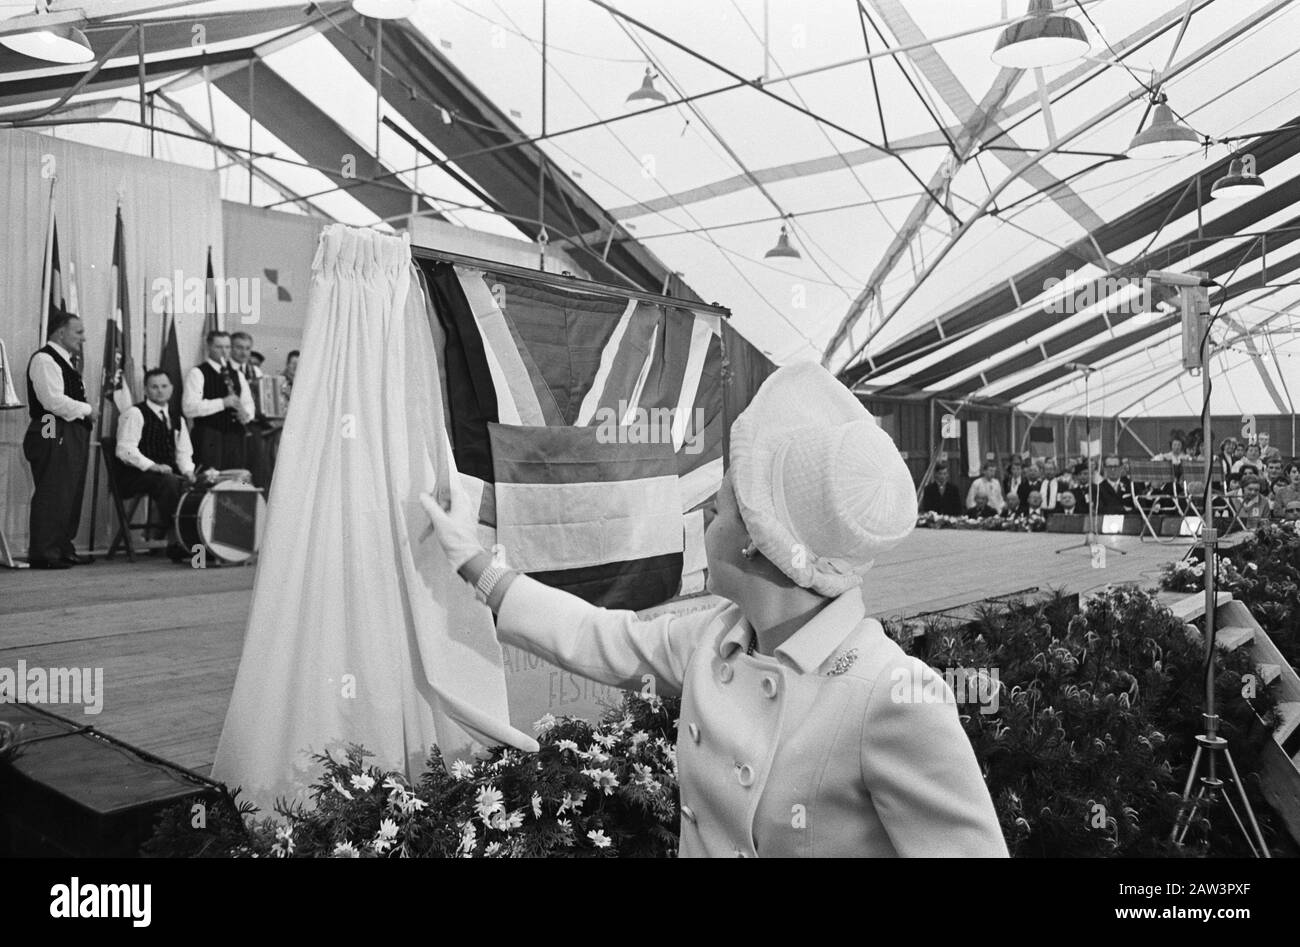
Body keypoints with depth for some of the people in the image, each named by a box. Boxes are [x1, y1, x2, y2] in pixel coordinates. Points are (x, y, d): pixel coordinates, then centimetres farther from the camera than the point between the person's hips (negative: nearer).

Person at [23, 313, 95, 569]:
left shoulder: (64, 361, 22)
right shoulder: (44, 360, -10)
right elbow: (54, 400, -20)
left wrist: (86, 413, 8)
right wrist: (87, 409, -9)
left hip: (71, 436, 10)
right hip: (53, 435, -10)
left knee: (71, 494, 12)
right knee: (51, 495, -8)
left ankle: (63, 548, 19)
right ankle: (42, 553, -4)